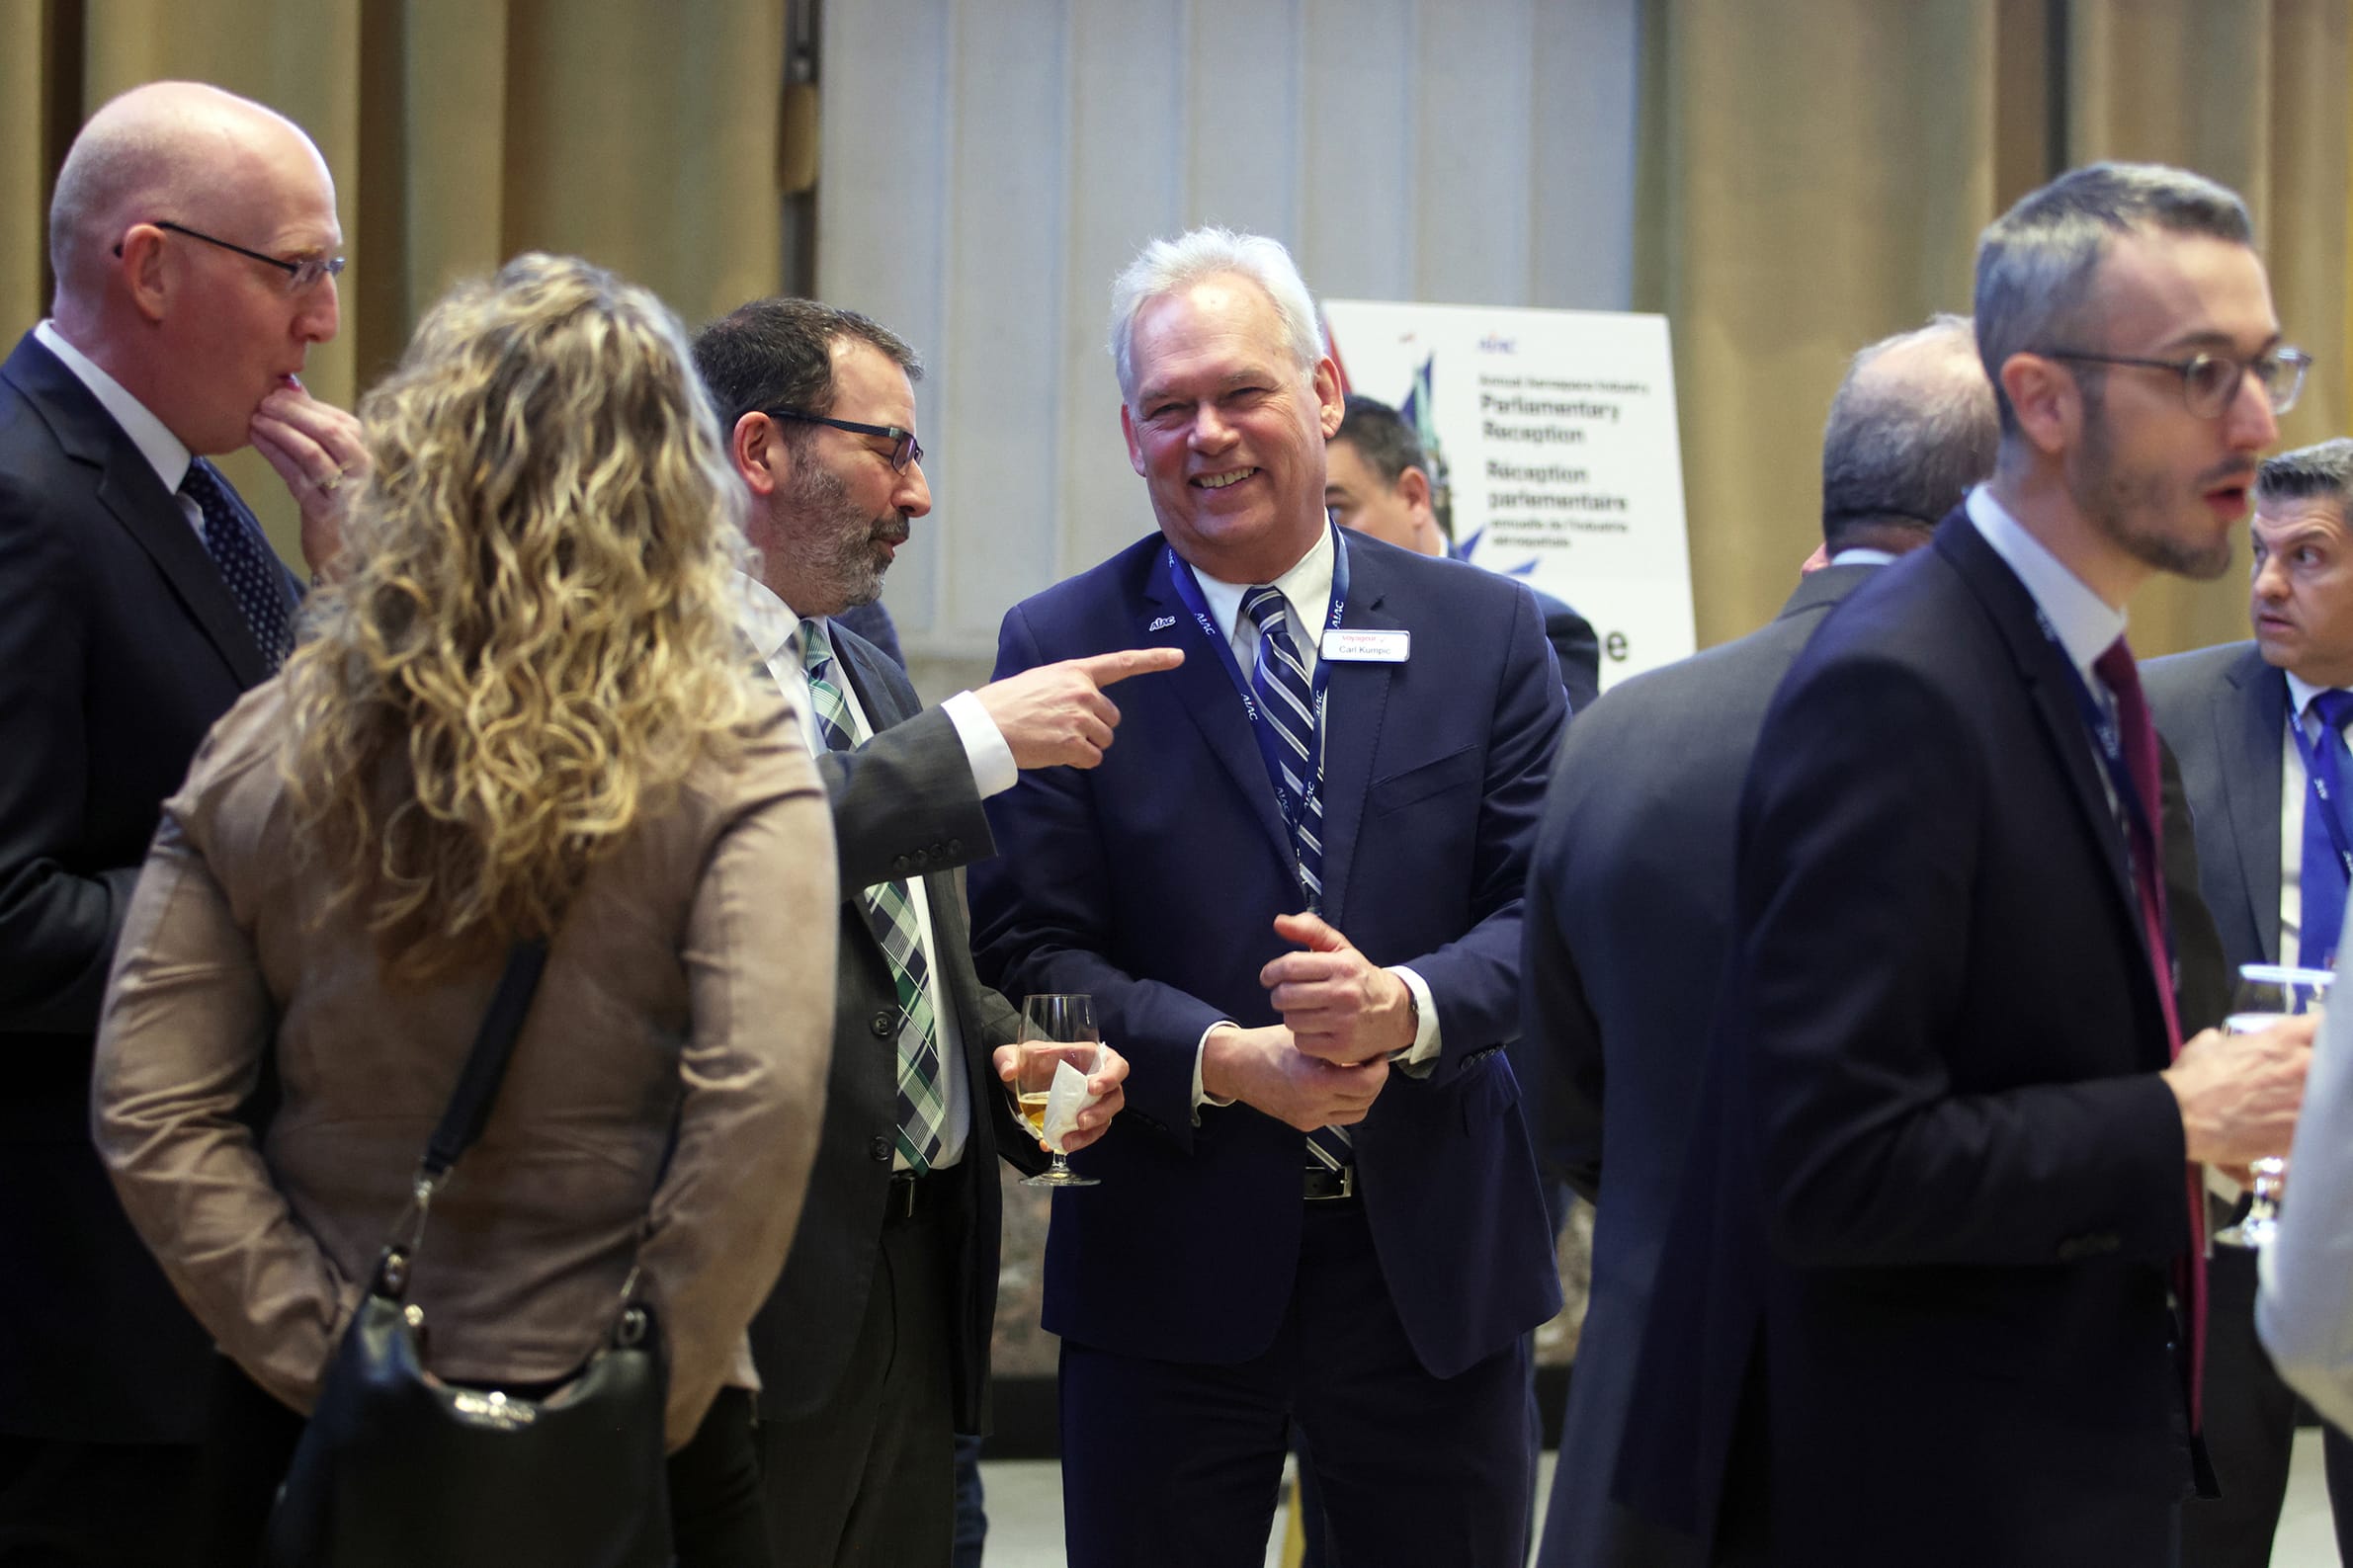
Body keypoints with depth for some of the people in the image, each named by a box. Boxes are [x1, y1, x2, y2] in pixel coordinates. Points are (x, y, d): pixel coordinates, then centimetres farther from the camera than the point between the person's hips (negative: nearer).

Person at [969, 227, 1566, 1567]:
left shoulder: (1487, 631, 3)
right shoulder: (1061, 649, 0)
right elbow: (1030, 949, -5)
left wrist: (1410, 1004, -22)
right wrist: (1222, 1060, -20)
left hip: (1438, 1262, 1)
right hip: (1167, 1269, -1)